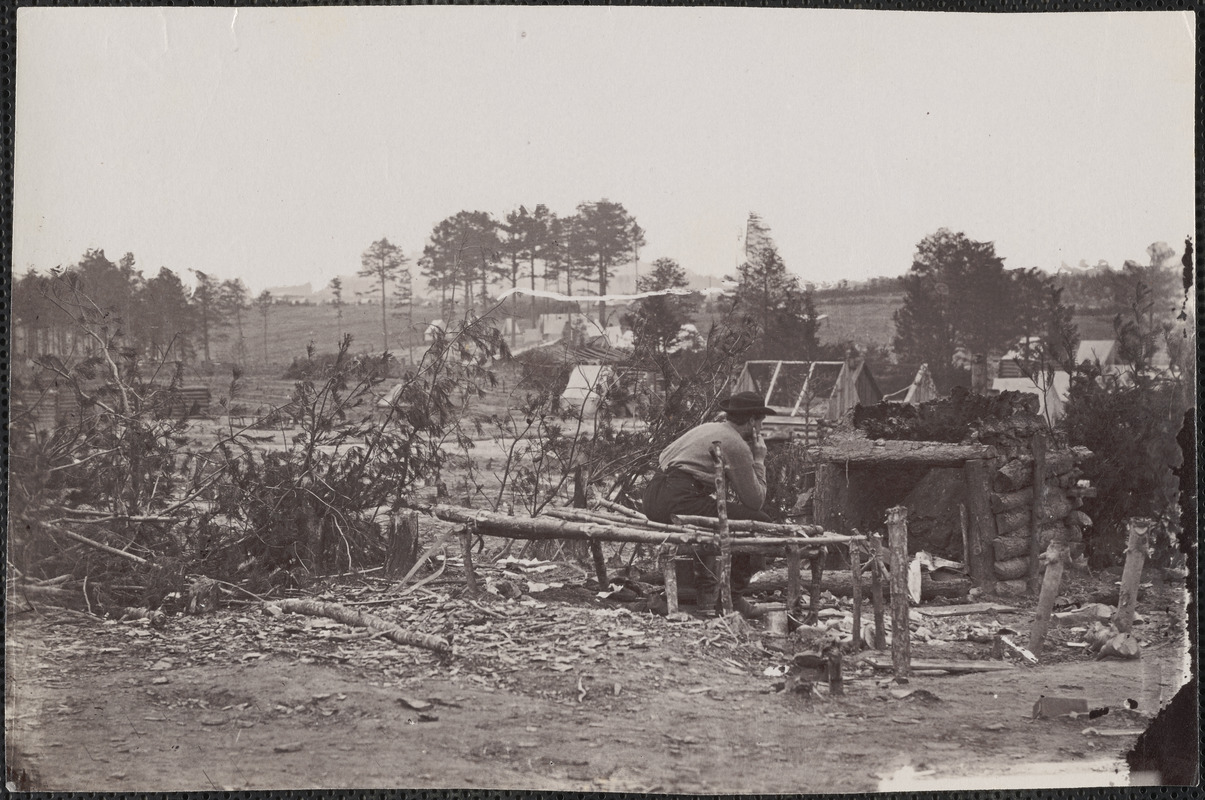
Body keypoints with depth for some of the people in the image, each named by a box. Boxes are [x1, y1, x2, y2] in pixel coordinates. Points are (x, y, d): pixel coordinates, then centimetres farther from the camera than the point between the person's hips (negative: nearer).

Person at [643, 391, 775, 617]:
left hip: (653, 499, 10)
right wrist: (759, 460, 12)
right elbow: (755, 501, -1)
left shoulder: (706, 428, 24)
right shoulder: (737, 444, -2)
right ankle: (730, 595, 3)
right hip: (679, 502, -10)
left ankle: (706, 592, 37)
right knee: (760, 522, -5)